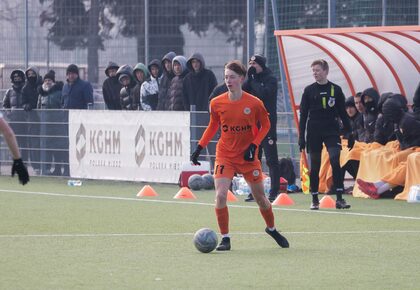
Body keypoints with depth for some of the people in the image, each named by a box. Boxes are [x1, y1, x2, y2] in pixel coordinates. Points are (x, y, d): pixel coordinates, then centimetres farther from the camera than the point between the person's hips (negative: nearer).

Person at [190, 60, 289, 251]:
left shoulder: (254, 103, -11)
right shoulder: (217, 103, -5)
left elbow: (265, 125, 2)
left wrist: (254, 145, -11)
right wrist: (199, 148, 2)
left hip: (248, 156, 0)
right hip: (225, 156, 0)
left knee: (260, 197, 11)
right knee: (220, 195, -17)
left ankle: (271, 229, 39)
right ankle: (225, 238, -4)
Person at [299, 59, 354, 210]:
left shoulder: (335, 90, 5)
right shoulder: (309, 90, 5)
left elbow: (343, 113, 9)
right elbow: (303, 115, 6)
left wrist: (349, 134, 6)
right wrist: (301, 136, 0)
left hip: (332, 131, -1)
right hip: (314, 133, 1)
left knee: (335, 160, -17)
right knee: (314, 166, 4)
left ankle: (339, 198, -16)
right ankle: (315, 200, 13)